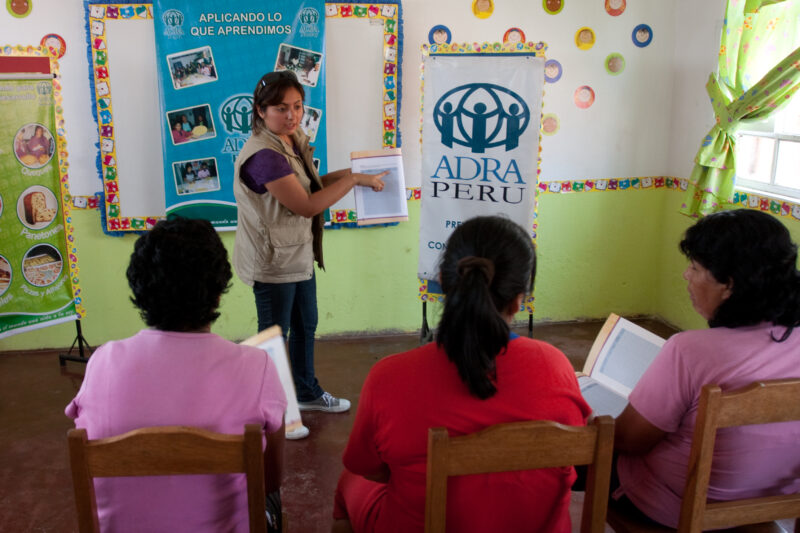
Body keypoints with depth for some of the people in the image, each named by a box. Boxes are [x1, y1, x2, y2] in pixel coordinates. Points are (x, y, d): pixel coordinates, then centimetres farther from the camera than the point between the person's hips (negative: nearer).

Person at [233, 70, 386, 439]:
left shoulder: (293, 140, 4)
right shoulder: (264, 155, -26)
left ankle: (307, 392, 43)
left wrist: (350, 172, 2)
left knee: (306, 325, 23)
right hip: (273, 261, -10)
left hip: (299, 255, 10)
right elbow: (306, 205, -27)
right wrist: (354, 180, -21)